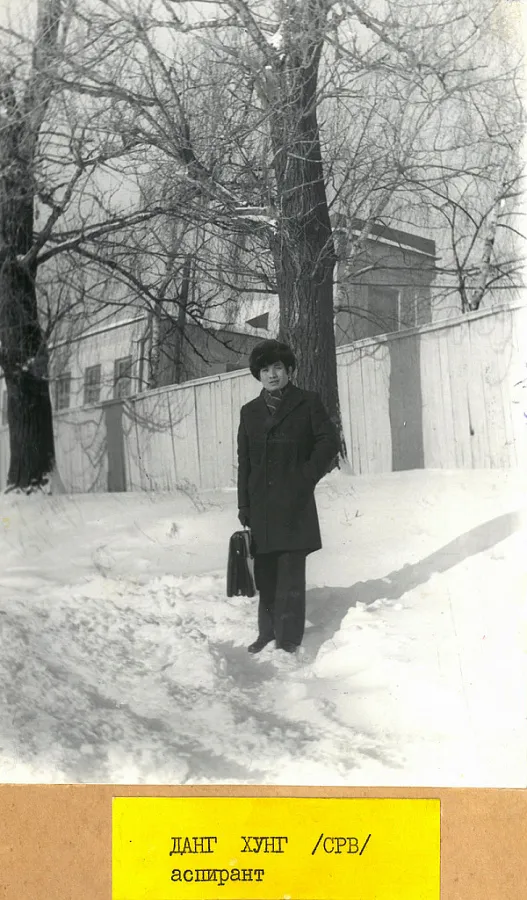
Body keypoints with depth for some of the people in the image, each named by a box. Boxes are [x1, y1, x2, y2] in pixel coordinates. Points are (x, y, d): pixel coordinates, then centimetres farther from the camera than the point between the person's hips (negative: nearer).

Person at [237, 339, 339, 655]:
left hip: (295, 506, -4)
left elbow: (329, 441, 1)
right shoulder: (250, 412, 15)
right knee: (265, 576, 9)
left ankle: (289, 641, 5)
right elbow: (244, 461, 13)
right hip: (261, 508, 4)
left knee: (291, 576, -3)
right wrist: (244, 505, 8)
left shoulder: (308, 403, 4)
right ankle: (268, 635, 21)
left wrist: (307, 477, -6)